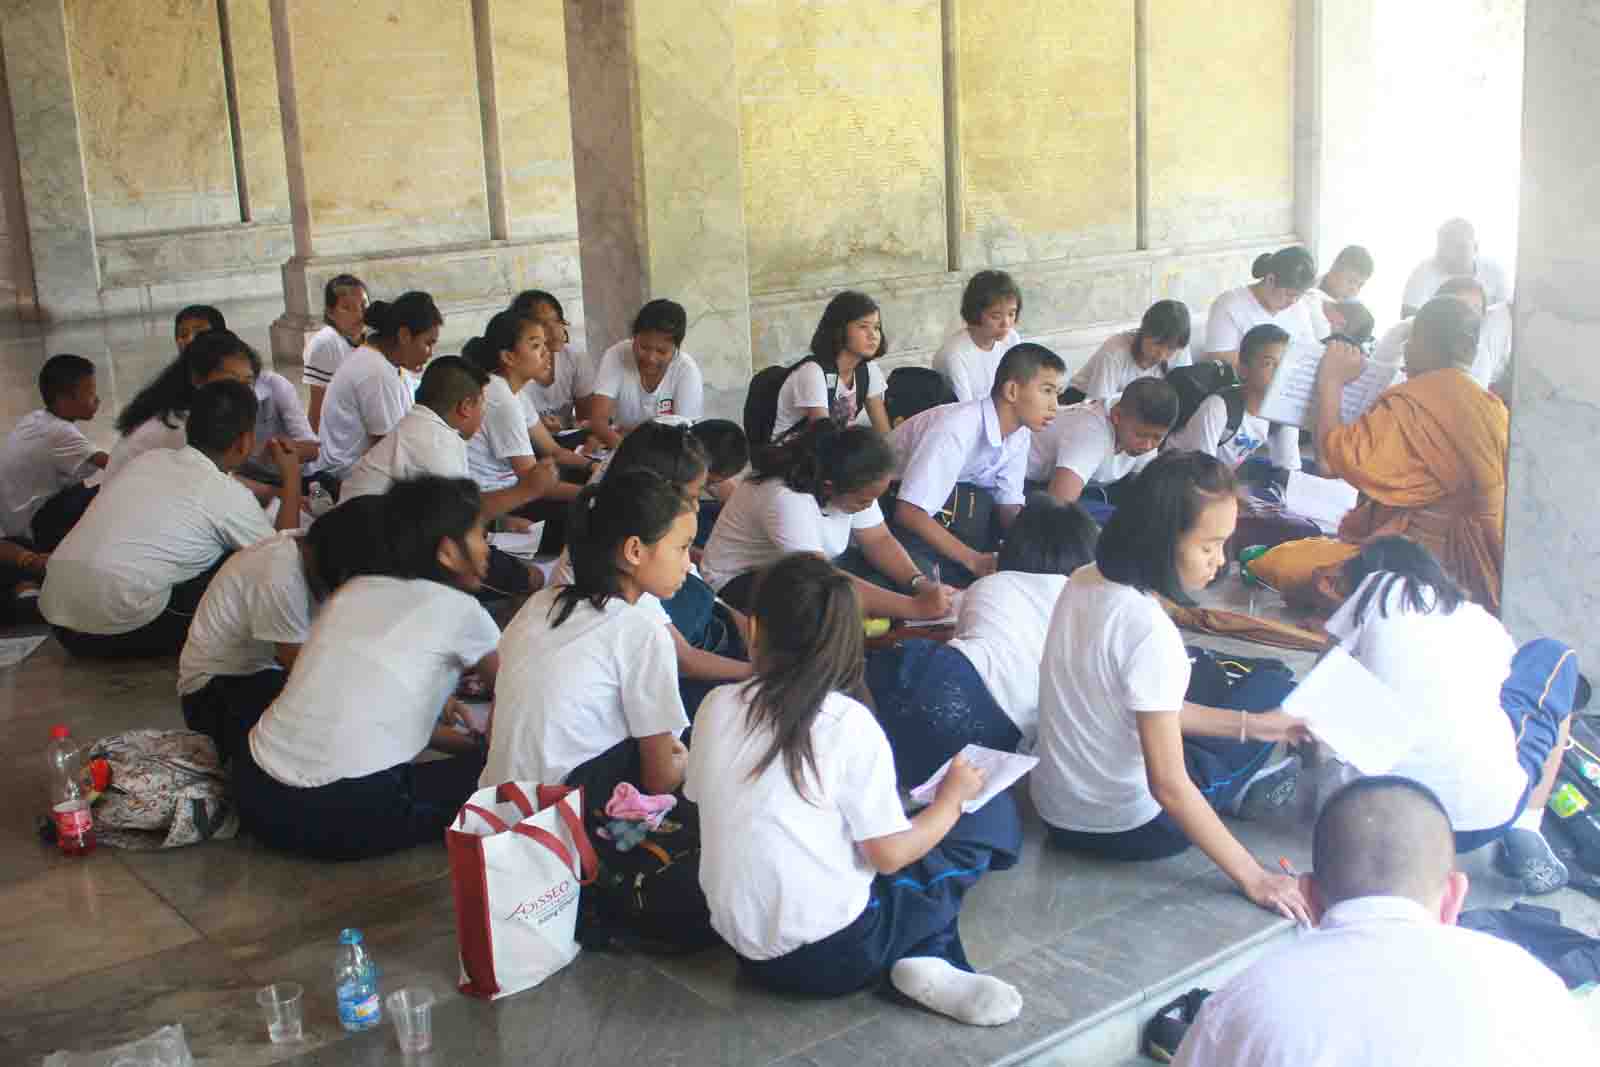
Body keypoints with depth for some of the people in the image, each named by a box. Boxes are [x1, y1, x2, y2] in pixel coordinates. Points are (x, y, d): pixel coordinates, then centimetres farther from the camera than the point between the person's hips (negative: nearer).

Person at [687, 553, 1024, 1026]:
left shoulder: (716, 706, -2)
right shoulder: (848, 722, -15)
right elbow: (890, 855, -10)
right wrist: (953, 796, 8)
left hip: (749, 947, 5)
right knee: (993, 813, 8)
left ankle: (919, 956, 3)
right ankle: (930, 961, -2)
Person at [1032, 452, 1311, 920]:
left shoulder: (1085, 582, -4)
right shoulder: (1150, 633, -29)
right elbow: (1168, 785, -27)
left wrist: (1248, 724, 8)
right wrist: (1252, 877, -20)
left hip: (1053, 802, 7)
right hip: (1121, 827, -7)